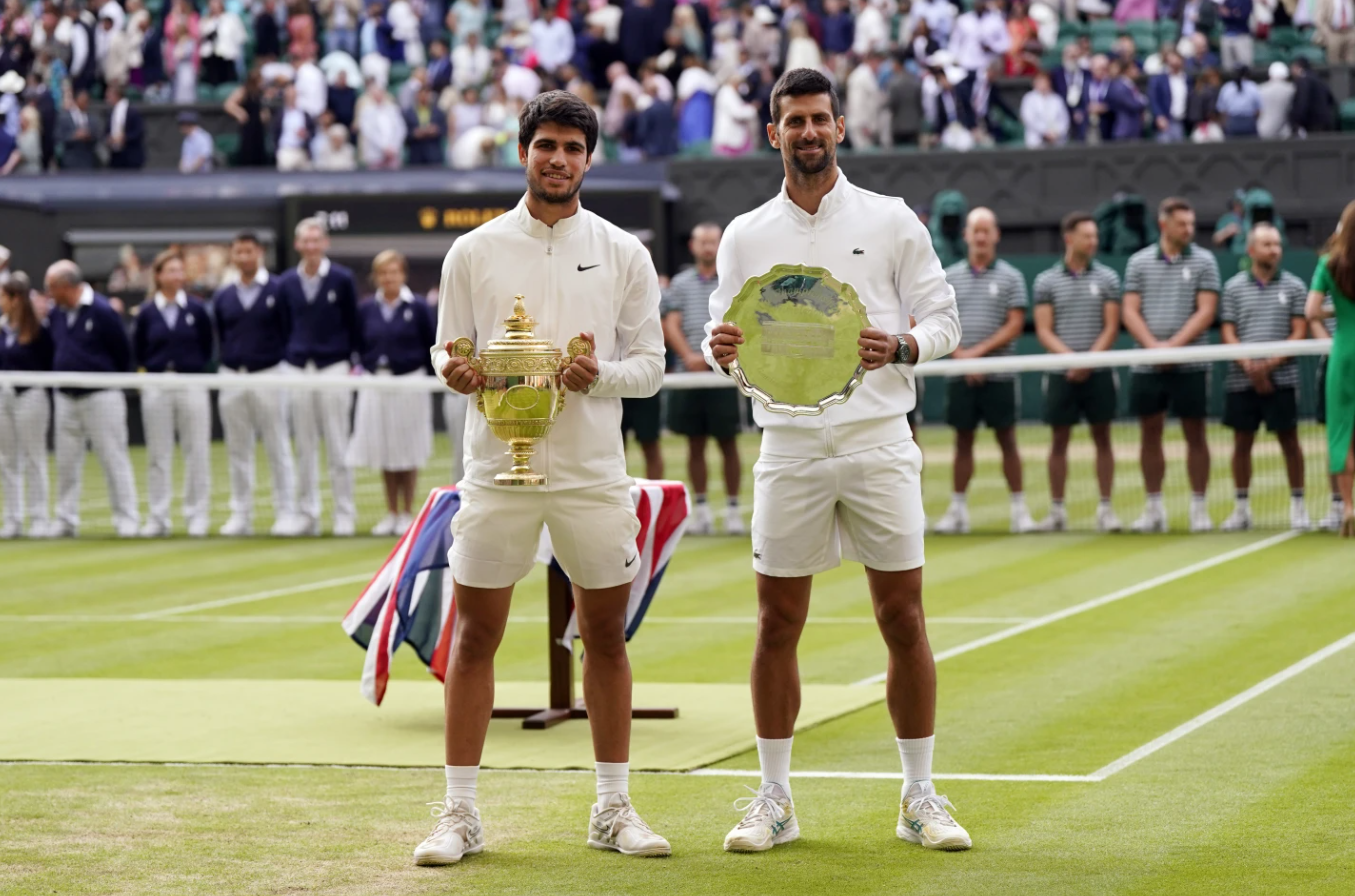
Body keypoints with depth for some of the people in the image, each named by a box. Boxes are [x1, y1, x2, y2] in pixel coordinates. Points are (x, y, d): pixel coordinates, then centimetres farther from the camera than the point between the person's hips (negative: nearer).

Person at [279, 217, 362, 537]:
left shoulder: (342, 279, 1)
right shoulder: (286, 283, 8)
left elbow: (354, 325, 4)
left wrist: (352, 365, -1)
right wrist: (282, 365, 7)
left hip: (334, 367, -3)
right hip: (298, 369, 3)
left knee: (337, 447, -1)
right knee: (304, 448, 5)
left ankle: (345, 515, 4)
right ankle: (307, 514, 10)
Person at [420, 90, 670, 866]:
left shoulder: (623, 254, 4)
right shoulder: (474, 252, 4)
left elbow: (651, 361, 3)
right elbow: (448, 351, 8)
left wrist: (602, 374, -17)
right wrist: (456, 372, -15)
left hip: (593, 473, 1)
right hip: (497, 471, -1)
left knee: (607, 634, 6)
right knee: (475, 636, 0)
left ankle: (614, 808, 17)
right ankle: (460, 813, 7)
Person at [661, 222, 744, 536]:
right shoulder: (681, 284, 11)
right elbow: (670, 326, 5)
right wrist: (689, 356, -12)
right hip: (690, 376, 2)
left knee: (728, 442, 0)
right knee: (695, 443, 6)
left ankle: (733, 509, 4)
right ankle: (700, 508, 11)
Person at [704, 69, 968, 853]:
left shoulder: (892, 222, 5)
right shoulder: (746, 237, 10)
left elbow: (943, 318, 5)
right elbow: (725, 333, 12)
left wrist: (900, 346, -16)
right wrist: (721, 349, -12)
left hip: (878, 441, -1)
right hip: (789, 446, 2)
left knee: (904, 620, -1)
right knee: (778, 625, 2)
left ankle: (921, 799, 7)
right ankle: (775, 800, 11)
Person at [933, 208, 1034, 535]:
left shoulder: (1010, 277, 2)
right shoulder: (949, 277, 9)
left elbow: (1015, 325, -4)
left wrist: (978, 351, -12)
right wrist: (959, 355, -10)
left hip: (998, 375, -2)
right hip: (960, 375, 2)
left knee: (1007, 440, 0)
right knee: (963, 441, 6)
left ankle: (1019, 509, 3)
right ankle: (958, 510, 10)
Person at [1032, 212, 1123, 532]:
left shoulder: (1106, 278, 5)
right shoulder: (1046, 281, 3)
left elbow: (1111, 328, 0)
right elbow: (1044, 331, -1)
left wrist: (1089, 360, -14)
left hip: (1098, 373, 0)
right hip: (1061, 373, 0)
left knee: (1102, 439, 1)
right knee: (1059, 441, 3)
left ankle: (1105, 509, 5)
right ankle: (1057, 510, 8)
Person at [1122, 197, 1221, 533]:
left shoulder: (1203, 261, 2)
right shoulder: (1139, 262, 7)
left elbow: (1206, 311, -5)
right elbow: (1130, 312, 2)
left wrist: (1174, 345, -15)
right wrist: (1153, 346, -13)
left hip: (1190, 364, -2)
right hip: (1147, 365, 2)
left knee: (1195, 435, 1)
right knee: (1150, 435, 5)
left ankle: (1199, 508, 7)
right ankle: (1154, 509, 13)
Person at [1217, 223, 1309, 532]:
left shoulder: (1293, 286, 4)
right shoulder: (1233, 287, 6)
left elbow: (1300, 333, -1)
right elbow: (1228, 333, 2)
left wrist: (1271, 364, -13)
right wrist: (1249, 366, -13)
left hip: (1281, 379, -1)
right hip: (1242, 380, 1)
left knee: (1289, 441, 0)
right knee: (1242, 443, 5)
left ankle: (1297, 506, 8)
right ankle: (1242, 509, 12)